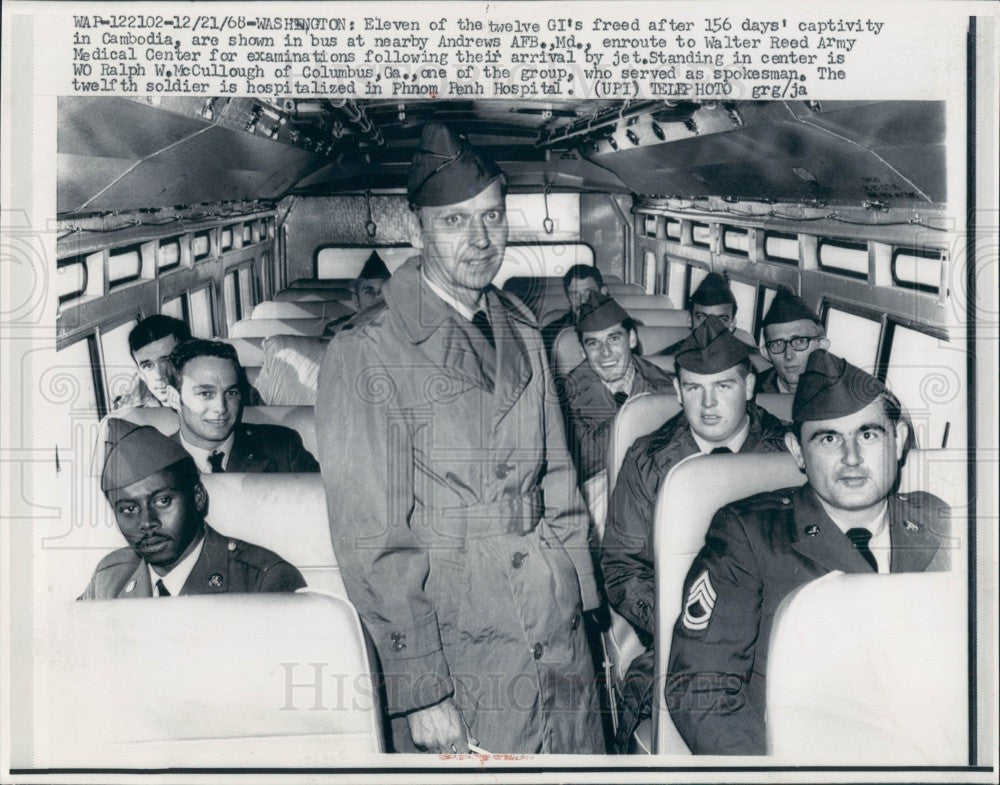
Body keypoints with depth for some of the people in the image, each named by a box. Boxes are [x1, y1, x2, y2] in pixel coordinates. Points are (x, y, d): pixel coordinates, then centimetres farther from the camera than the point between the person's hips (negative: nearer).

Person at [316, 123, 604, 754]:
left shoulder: (522, 331, 9)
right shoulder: (366, 353, -11)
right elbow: (371, 541, -13)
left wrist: (595, 610, 8)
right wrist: (421, 690, -15)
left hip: (562, 639, 6)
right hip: (456, 655, -5)